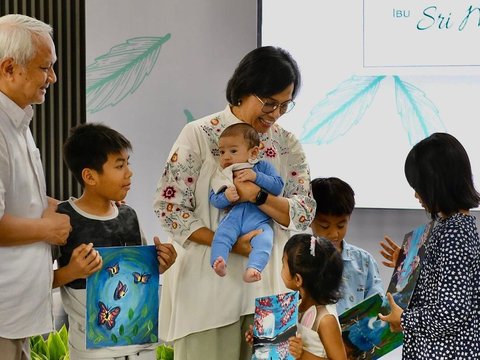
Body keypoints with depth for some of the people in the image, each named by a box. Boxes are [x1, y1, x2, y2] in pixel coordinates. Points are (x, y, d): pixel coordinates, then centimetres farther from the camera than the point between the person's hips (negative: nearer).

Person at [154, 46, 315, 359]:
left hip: (267, 285, 4)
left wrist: (259, 197, -18)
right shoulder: (200, 135, -6)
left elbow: (304, 213, 0)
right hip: (208, 284, -3)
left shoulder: (288, 145, 6)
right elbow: (170, 208, -10)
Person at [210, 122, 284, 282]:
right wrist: (226, 197, -15)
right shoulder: (223, 175, 17)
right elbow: (214, 200, 9)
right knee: (222, 233, -28)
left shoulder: (263, 167, 14)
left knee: (264, 241, -29)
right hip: (234, 216, 1)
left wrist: (256, 177, -10)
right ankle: (219, 263, -37)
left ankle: (252, 269, -43)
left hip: (259, 221, -1)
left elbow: (278, 186, 2)